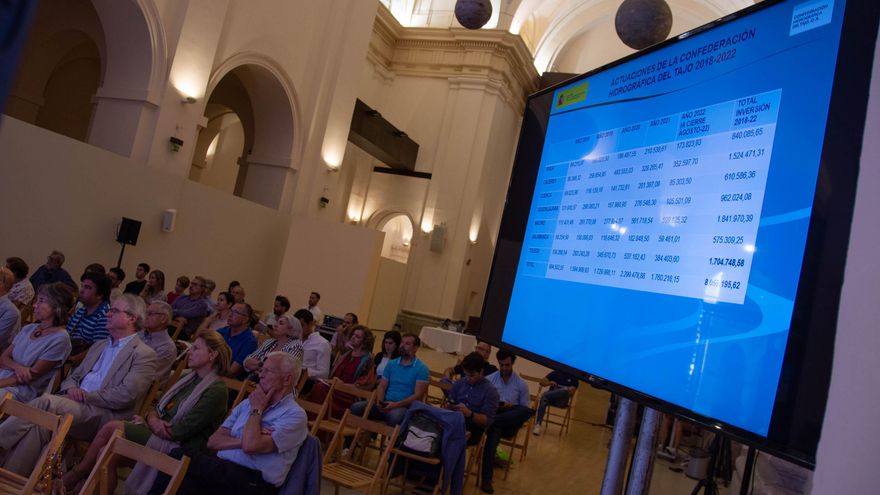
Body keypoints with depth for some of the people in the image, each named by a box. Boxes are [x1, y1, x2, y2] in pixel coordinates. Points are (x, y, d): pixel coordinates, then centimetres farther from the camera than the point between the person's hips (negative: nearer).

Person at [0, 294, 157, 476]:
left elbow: (126, 395, -13)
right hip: (75, 405, 7)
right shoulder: (99, 346, 26)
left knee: (46, 401, -28)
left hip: (103, 416, -7)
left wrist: (85, 395, -10)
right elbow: (74, 375, 26)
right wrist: (70, 389, 0)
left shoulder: (144, 355, -3)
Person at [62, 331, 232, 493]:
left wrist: (144, 421, -5)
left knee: (111, 428, -14)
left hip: (177, 447, -8)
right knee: (105, 453, -13)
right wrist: (152, 420, -10)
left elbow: (179, 431, -17)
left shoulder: (216, 390, -14)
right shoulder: (188, 378, 14)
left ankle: (76, 474, 3)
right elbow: (157, 408, 15)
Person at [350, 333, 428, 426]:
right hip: (386, 404, 5)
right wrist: (379, 402, -11)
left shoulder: (421, 368, -1)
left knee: (394, 416, -41)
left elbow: (418, 395, -9)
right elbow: (382, 386, 11)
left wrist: (396, 405, -21)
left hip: (405, 406, -5)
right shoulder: (391, 364, 15)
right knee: (356, 407, -19)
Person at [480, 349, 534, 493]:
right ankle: (486, 479, -37)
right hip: (491, 416, -1)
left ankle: (490, 422, -37)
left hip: (510, 422, 1)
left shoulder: (521, 384, 5)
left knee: (528, 411, -31)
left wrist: (511, 407, -13)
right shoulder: (489, 379, 6)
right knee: (495, 431, -38)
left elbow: (525, 409, 6)